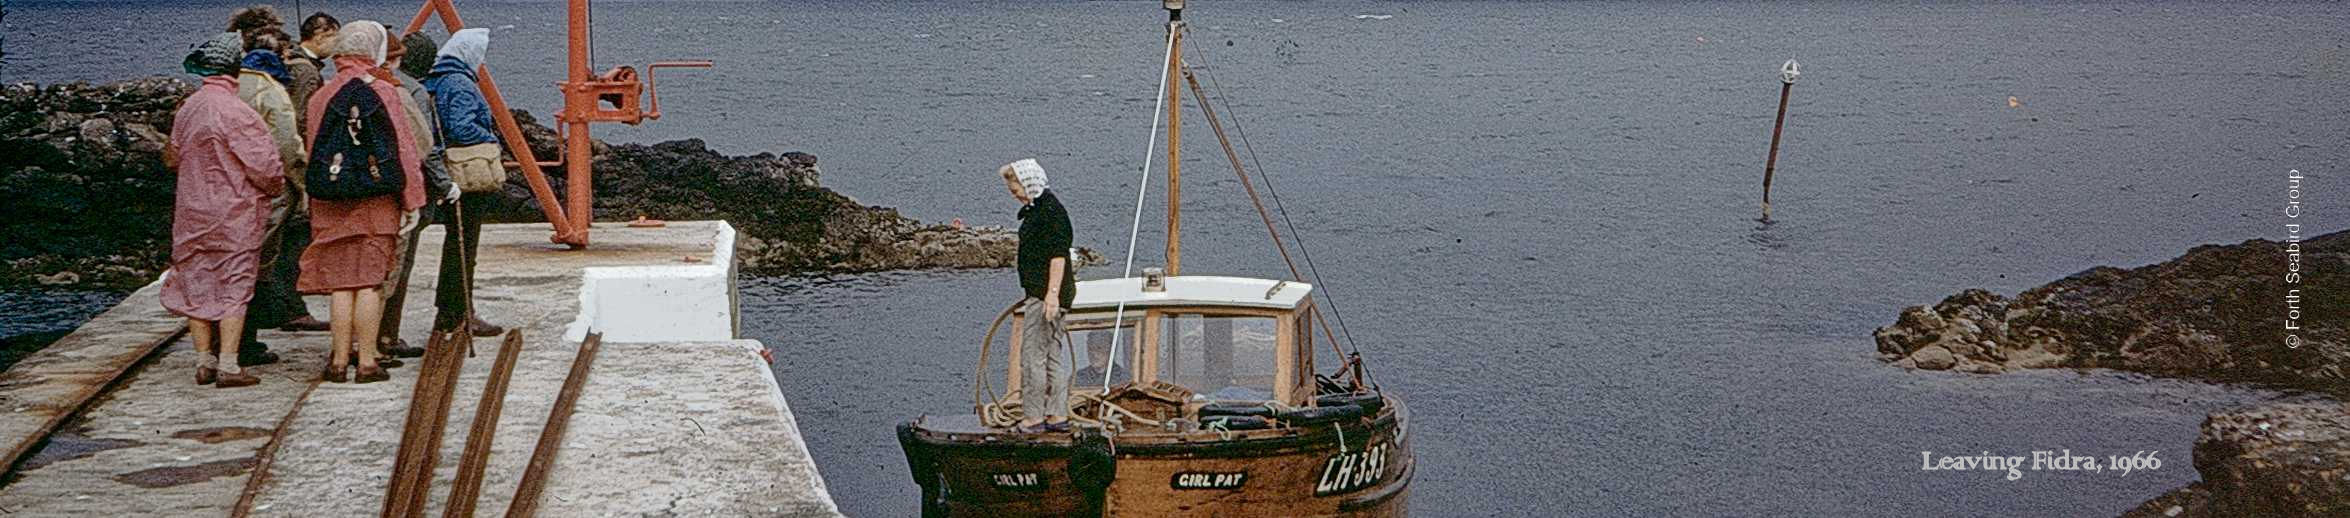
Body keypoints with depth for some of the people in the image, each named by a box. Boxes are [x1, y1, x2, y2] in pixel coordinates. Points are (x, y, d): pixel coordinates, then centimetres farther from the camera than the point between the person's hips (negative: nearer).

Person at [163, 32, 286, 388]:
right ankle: (228, 366, -3)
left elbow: (175, 157, 17)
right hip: (234, 215, -6)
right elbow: (264, 167, -17)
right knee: (233, 288, -1)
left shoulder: (186, 109, 5)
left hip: (192, 213, 6)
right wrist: (275, 186, 3)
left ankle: (204, 362, 17)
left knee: (197, 287, 12)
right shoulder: (237, 113, -18)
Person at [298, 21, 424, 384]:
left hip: (332, 208, 2)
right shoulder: (384, 94, -4)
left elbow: (312, 153, 9)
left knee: (340, 283, 6)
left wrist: (316, 200, 17)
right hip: (377, 204, -2)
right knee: (369, 283, 0)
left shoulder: (320, 98, 4)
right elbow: (404, 150, -3)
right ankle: (367, 363, 2)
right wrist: (412, 201, 3)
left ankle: (340, 361, 9)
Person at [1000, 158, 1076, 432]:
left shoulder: (1051, 211, -15)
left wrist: (1052, 293, -24)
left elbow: (1058, 255, -21)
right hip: (1038, 293, 11)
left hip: (1045, 293, -11)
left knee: (1032, 355, -6)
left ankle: (1033, 417, -2)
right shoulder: (1036, 209, 16)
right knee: (1052, 355, 12)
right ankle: (1058, 415, 17)